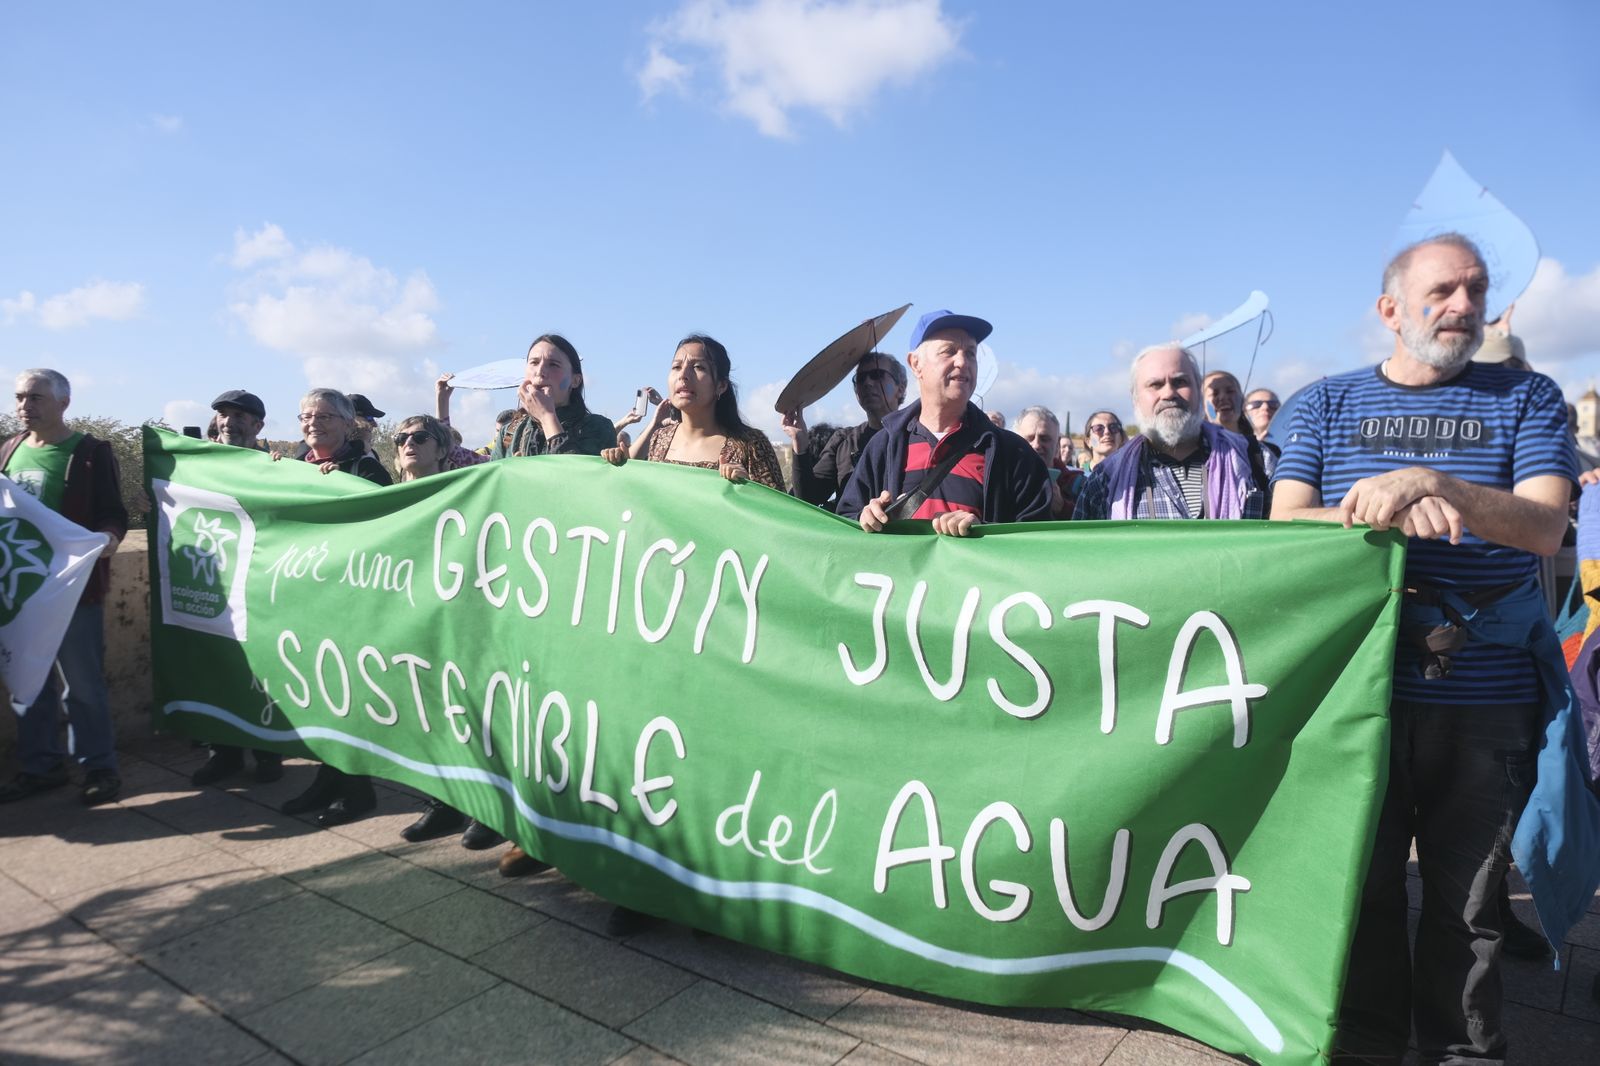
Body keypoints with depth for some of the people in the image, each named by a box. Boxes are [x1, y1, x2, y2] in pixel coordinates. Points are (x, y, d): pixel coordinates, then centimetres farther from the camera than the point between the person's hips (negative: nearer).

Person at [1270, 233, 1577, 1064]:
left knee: (1467, 895, 11)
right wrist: (1382, 511, -24)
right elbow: (1286, 521, -6)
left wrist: (1433, 483, -25)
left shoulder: (1525, 398, 6)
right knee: (1362, 879, 11)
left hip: (1485, 695, 0)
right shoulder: (1327, 403, 6)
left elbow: (1544, 527, -8)